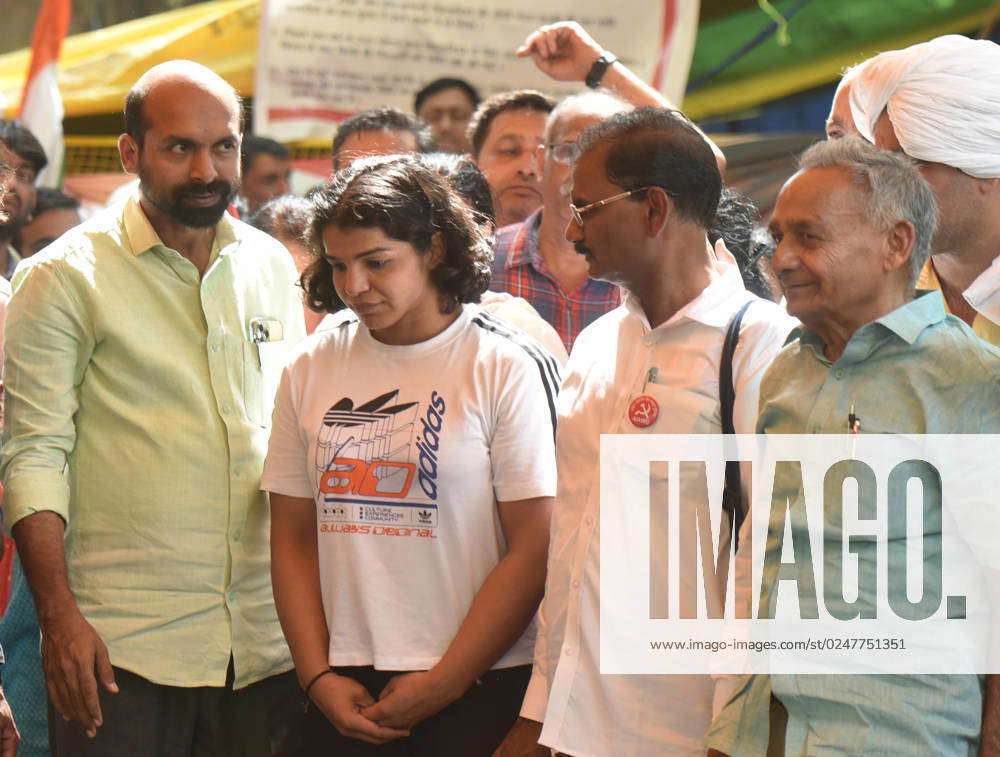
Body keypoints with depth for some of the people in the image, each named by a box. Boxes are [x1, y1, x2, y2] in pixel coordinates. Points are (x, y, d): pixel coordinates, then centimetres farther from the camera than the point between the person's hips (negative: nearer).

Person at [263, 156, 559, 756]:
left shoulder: (507, 367, -4)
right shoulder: (311, 369, 8)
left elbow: (534, 550, -7)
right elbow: (293, 538, 10)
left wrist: (442, 684, -9)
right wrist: (319, 677, -1)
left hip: (480, 688, -3)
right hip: (345, 691, 3)